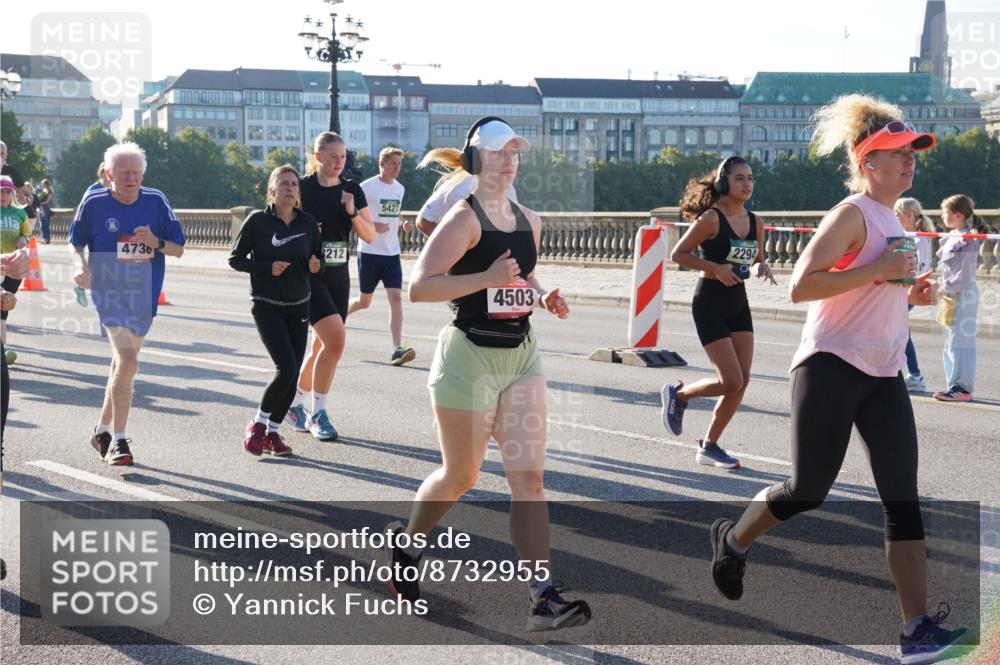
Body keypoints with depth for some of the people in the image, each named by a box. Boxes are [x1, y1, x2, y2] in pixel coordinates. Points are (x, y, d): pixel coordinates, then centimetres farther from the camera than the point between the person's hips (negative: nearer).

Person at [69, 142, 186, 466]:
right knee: (128, 361, -19)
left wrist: (156, 242, -17)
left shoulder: (156, 202, -1)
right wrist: (81, 266, -12)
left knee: (123, 361, 17)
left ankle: (102, 430, 36)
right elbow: (75, 243, 8)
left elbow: (178, 249, 3)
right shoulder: (94, 203, -6)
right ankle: (119, 441, -12)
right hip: (109, 293, -4)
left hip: (144, 295, 4)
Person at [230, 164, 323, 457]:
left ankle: (272, 431, 17)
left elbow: (318, 258, 12)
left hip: (299, 306, 4)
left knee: (293, 374, 1)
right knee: (287, 369, -16)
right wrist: (268, 268, -17)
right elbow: (235, 258, -3)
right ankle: (258, 423, 6)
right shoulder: (257, 221, -8)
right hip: (267, 306, -4)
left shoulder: (308, 223, 2)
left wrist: (316, 265, -12)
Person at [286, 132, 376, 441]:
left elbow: (370, 236, 2)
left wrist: (353, 212, -13)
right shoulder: (303, 189, -7)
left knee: (322, 346, 10)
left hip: (338, 276, 6)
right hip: (308, 275, -6)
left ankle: (296, 403, 29)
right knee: (335, 339, -19)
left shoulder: (352, 190, 5)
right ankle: (318, 413, -6)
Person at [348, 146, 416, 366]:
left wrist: (402, 223, 3)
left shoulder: (400, 189, 10)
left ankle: (397, 349, -14)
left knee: (396, 299, -10)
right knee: (364, 301, 7)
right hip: (369, 252, -4)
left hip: (392, 253, 4)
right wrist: (373, 226, -23)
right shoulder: (367, 187, -9)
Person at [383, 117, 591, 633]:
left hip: (522, 356, 6)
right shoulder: (465, 218, -11)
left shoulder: (528, 221, 11)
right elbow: (419, 287, -20)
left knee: (528, 478, -3)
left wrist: (543, 296, 6)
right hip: (470, 356, -6)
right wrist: (487, 279, -28)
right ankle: (405, 542, 37)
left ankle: (543, 597, -7)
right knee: (460, 476, 8)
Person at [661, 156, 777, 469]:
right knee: (731, 381, -10)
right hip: (710, 304, -7)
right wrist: (715, 268, -21)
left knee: (742, 381, 2)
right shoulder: (712, 218, -14)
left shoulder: (755, 222, 5)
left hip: (738, 304, 7)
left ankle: (709, 446, 16)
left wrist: (761, 267, -6)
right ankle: (678, 393, 18)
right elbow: (678, 254, -11)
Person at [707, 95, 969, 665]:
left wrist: (910, 293, 10)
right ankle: (733, 540, 28)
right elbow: (802, 286, -21)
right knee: (809, 490, -2)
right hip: (831, 367, -8)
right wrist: (880, 271, -22)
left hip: (883, 375, 8)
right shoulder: (852, 214, -10)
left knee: (904, 500, -3)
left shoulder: (893, 221, 17)